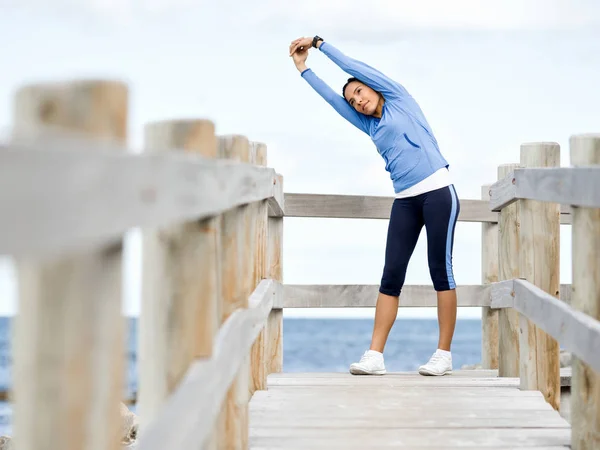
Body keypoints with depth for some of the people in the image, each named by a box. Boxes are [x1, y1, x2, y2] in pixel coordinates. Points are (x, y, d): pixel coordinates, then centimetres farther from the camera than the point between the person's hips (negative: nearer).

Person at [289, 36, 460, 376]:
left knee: (441, 269, -5)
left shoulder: (398, 98, 8)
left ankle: (444, 354, -2)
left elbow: (353, 66, 8)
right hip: (405, 200, 6)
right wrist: (302, 68, 29)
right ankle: (375, 356, -7)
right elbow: (331, 97, 26)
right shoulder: (370, 126, 21)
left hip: (438, 192, -6)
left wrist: (319, 42, 17)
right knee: (392, 274, -2)